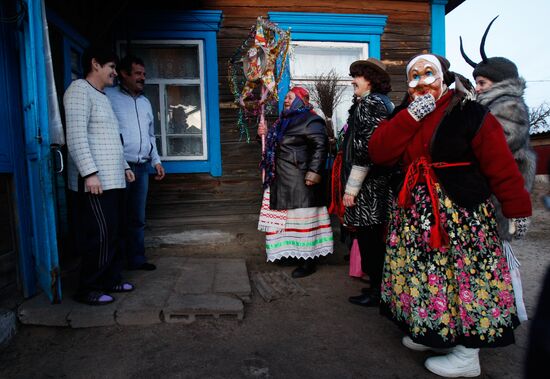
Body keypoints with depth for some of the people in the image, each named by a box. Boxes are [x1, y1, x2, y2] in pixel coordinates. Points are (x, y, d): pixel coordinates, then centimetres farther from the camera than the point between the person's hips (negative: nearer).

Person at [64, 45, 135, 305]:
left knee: (112, 234, 12)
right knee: (99, 235, -7)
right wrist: (90, 172, -23)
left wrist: (124, 166, 24)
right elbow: (76, 136, -17)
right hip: (93, 182, -9)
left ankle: (111, 280, 22)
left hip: (112, 180, 9)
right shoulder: (80, 90, -7)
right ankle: (88, 289, 6)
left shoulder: (102, 97, 22)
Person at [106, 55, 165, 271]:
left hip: (142, 167, 6)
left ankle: (137, 259, 22)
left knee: (138, 218, 12)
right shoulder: (109, 96, -3)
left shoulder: (145, 102, 19)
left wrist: (156, 161, 18)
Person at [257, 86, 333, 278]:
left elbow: (320, 146, -20)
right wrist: (267, 134, 15)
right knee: (288, 217, 17)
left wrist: (314, 173, -26)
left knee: (302, 219, -3)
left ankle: (308, 261, 7)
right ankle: (293, 251, 32)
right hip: (283, 180, 10)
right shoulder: (286, 120, 17)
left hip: (299, 181, -10)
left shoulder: (310, 121, -12)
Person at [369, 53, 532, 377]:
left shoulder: (470, 114, -8)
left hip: (462, 214, -5)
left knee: (464, 277, 2)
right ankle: (433, 333, 35)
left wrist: (518, 209, -6)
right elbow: (379, 152, -6)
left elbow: (502, 165, -9)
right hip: (416, 211, 6)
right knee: (425, 274, 14)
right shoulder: (404, 117, 9)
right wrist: (410, 116, -12)